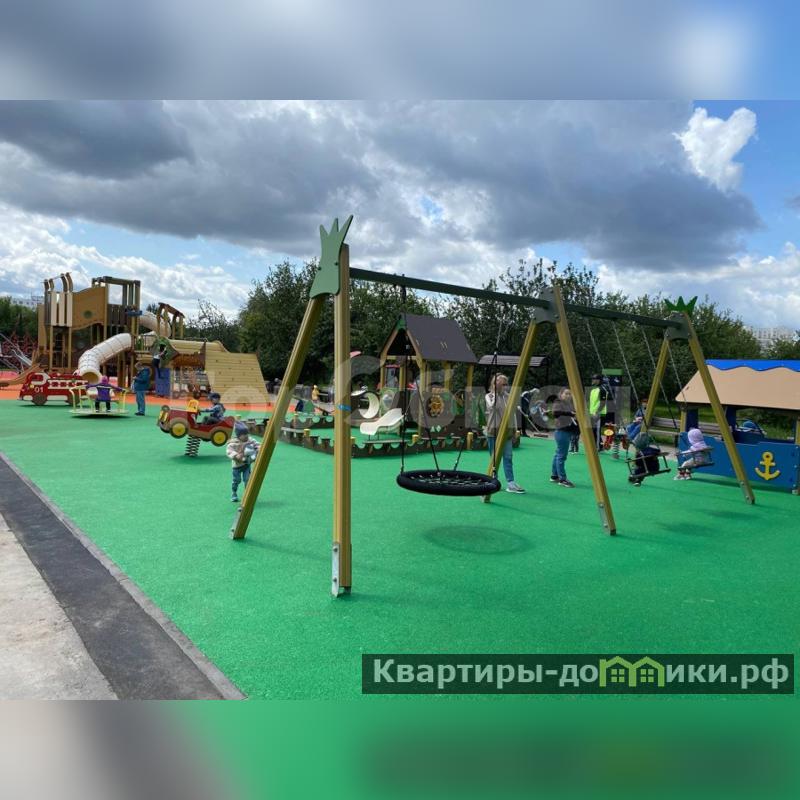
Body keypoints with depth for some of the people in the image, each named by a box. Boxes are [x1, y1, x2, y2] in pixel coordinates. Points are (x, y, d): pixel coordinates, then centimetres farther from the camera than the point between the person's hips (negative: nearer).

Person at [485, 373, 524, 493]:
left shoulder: (508, 397, 10)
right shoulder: (489, 396, 1)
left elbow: (513, 414, 13)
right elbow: (493, 406, -21)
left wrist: (514, 431, 9)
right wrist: (496, 392, -19)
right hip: (493, 431, -3)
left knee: (508, 457, -4)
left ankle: (510, 482, -5)